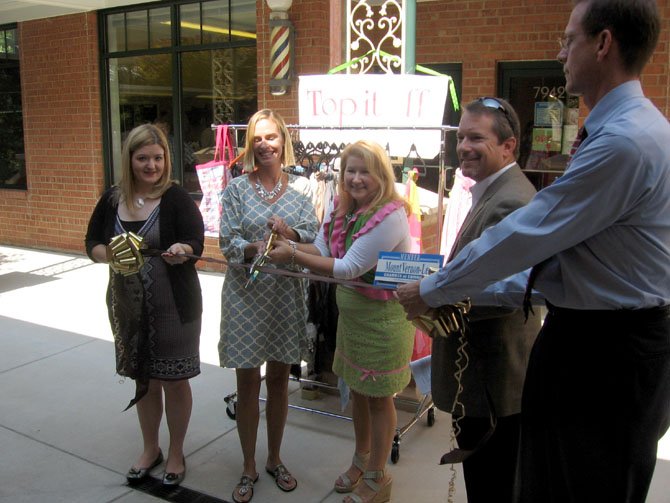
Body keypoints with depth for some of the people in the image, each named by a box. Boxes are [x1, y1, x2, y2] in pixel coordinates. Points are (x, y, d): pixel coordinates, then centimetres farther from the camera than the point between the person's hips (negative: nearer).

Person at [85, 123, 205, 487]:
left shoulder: (176, 198, -10)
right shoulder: (112, 199, 2)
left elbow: (196, 243, -16)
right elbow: (92, 243, 5)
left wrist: (181, 251, -39)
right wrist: (109, 254, -17)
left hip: (174, 306, -4)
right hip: (128, 305, 4)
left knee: (174, 381, 8)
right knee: (143, 379, 19)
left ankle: (176, 454, 29)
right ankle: (150, 449, 39)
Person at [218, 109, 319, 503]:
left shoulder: (301, 187, 2)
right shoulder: (237, 189, -1)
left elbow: (314, 237, 0)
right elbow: (228, 243, -7)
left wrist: (289, 232, -20)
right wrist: (254, 249, -27)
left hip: (287, 293, 2)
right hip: (246, 293, -1)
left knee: (279, 378, 13)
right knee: (248, 382, 6)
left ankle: (275, 459, 33)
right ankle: (249, 467, 25)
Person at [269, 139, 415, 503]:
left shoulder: (390, 216, -25)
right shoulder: (343, 209, 1)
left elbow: (349, 268, -25)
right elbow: (323, 250, 3)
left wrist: (292, 256, -24)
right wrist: (289, 244, -16)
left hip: (382, 317, -8)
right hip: (351, 312, 8)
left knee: (378, 399, 8)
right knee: (358, 391, 21)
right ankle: (361, 459, 43)